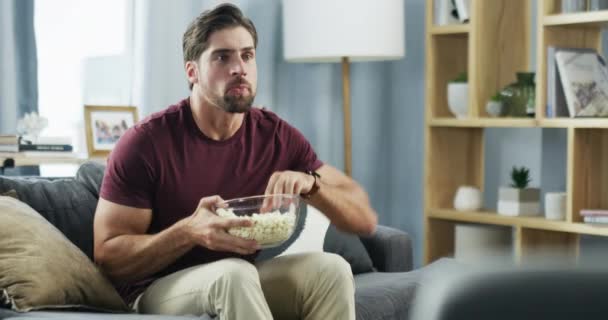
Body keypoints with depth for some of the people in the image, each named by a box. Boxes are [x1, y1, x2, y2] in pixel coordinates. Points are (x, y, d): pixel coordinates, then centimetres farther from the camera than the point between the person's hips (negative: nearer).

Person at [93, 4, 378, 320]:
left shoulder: (278, 136, -3)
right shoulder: (145, 142, -15)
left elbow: (365, 219, -2)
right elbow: (107, 256, -14)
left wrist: (311, 183, -23)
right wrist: (189, 232, -31)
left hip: (243, 284, 4)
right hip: (158, 290, -4)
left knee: (331, 267, -23)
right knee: (234, 273, -35)